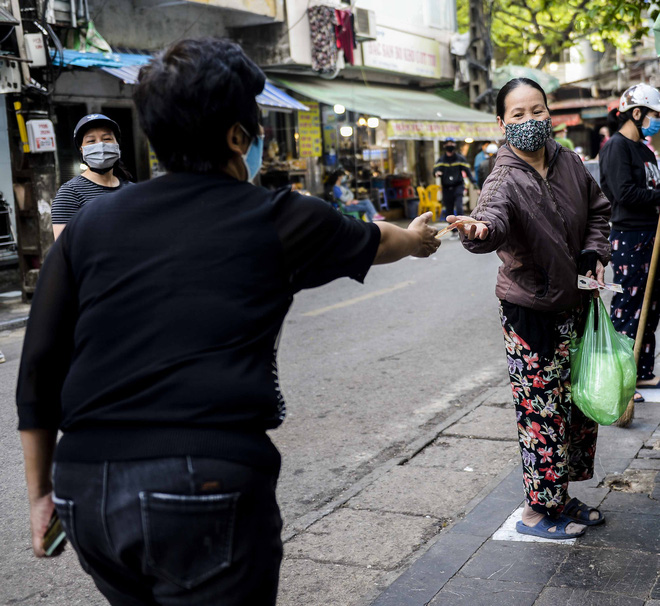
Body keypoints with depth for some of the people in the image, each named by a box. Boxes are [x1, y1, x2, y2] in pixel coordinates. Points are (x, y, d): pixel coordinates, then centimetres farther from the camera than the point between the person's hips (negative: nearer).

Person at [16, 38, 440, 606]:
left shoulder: (90, 223, 8)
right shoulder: (277, 219, 2)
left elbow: (39, 368, 7)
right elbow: (370, 241, 23)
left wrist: (41, 491, 17)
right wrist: (415, 238, 45)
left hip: (86, 491, 5)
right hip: (209, 483, -5)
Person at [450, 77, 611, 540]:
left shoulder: (568, 162, 2)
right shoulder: (506, 179, -18)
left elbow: (598, 209, 17)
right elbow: (494, 217, -40)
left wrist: (596, 254, 3)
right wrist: (480, 231, -63)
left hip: (574, 305, 7)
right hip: (532, 314, -7)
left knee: (580, 405, 17)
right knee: (543, 412, -2)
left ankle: (561, 497, 34)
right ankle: (537, 511, 16)